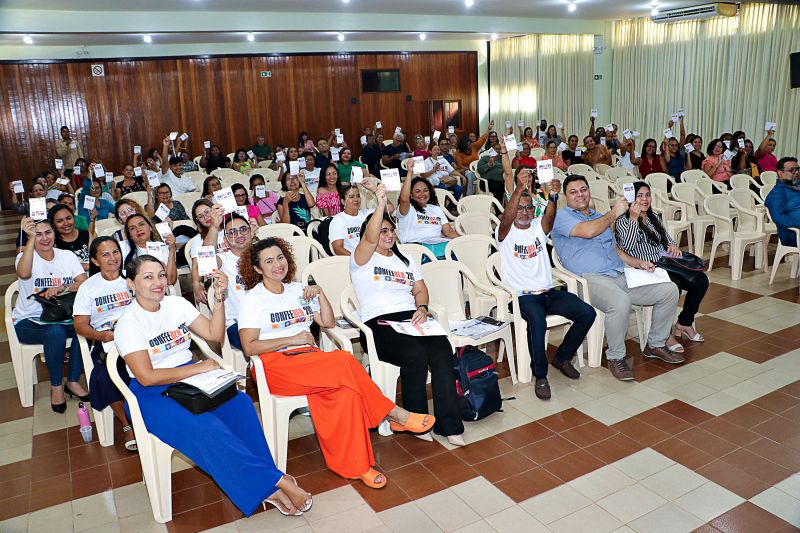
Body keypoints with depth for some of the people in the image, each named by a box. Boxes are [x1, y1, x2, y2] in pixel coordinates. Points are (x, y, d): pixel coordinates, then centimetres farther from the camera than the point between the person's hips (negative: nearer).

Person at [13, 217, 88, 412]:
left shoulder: (67, 256, 5)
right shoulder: (25, 256, -5)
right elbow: (24, 273, -32)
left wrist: (62, 288, -26)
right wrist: (31, 237, -33)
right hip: (28, 321, -3)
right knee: (55, 332, -34)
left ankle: (73, 381, -9)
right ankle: (56, 386, -14)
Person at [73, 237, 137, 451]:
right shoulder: (88, 287, 12)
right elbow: (80, 325, 6)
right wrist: (100, 335, -14)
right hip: (106, 343, 0)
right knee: (103, 376, -30)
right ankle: (127, 425, -9)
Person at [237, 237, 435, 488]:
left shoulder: (297, 290, 20)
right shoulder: (252, 299, 4)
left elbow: (328, 323, 15)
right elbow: (249, 347, -8)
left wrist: (319, 294, 1)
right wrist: (292, 339, -12)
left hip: (309, 359, 5)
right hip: (276, 365, -5)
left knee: (346, 392, -30)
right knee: (346, 362, -29)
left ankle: (355, 465, -26)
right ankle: (394, 414, -18)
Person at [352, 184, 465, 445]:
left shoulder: (405, 260, 27)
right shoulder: (362, 259, 9)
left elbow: (420, 289, 19)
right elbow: (369, 239, -13)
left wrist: (422, 308, -2)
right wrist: (381, 205, -22)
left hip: (412, 318, 5)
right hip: (378, 323, -5)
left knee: (442, 350, -25)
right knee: (415, 354, -32)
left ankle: (449, 424, -21)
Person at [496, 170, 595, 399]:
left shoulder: (539, 227, 11)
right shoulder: (505, 232, 0)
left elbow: (549, 217, -12)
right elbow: (506, 219, -24)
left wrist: (552, 197, -36)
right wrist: (519, 189, -40)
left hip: (547, 292, 5)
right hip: (522, 296, -5)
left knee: (587, 313, -13)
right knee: (537, 320, -35)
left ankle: (562, 357, 10)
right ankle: (540, 376, -16)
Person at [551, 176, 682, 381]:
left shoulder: (599, 217, 28)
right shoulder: (562, 216, 2)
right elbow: (588, 231, -16)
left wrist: (637, 262, 10)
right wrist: (614, 213, -3)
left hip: (621, 274, 8)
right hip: (592, 279, -8)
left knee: (669, 290, -3)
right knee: (620, 302, -38)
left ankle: (656, 345, 14)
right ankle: (616, 357, -15)